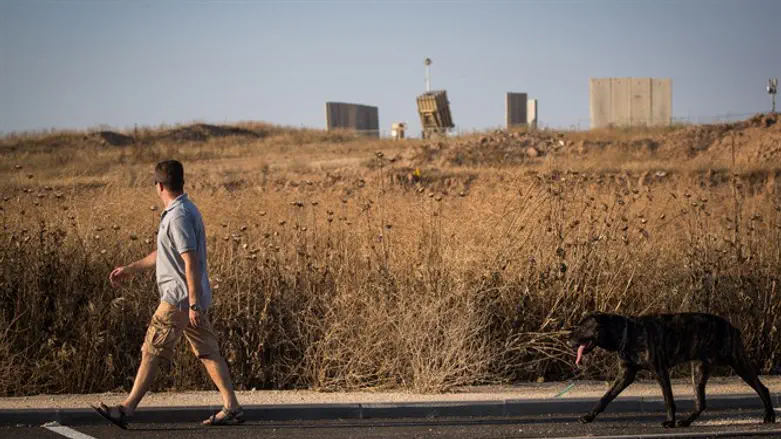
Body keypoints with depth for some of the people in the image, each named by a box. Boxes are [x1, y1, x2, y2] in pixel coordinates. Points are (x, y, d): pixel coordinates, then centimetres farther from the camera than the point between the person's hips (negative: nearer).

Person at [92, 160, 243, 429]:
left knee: (152, 353, -4)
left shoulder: (178, 216, -16)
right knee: (208, 352, 8)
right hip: (190, 299, 10)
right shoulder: (184, 211, 16)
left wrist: (194, 304, -25)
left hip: (179, 299, -10)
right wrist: (131, 269, 34)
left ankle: (127, 409, 0)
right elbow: (166, 254, 28)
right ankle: (232, 407, 6)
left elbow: (191, 261, -23)